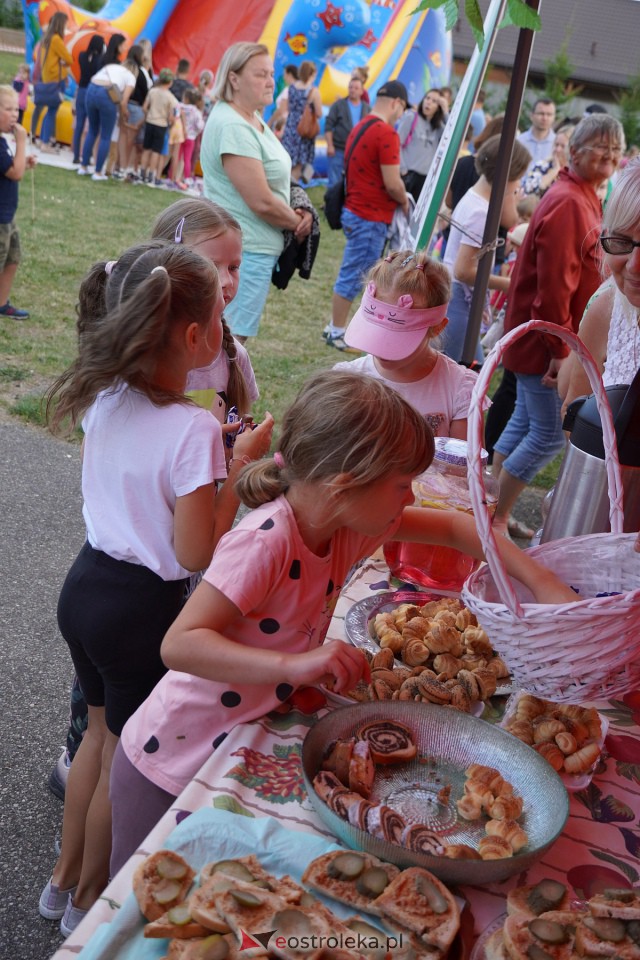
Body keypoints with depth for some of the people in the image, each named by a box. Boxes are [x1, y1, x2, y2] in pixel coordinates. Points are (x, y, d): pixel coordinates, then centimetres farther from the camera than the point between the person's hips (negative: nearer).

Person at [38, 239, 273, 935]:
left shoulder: (106, 397, -5)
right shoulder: (194, 431, -26)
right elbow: (197, 554, -21)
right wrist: (240, 466, -15)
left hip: (85, 584, 7)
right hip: (140, 608, -7)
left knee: (100, 733, 27)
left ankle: (64, 877, 45)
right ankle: (88, 898, 38)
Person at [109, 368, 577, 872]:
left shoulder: (348, 521, -9)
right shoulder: (265, 542, -33)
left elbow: (451, 526, 2)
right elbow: (180, 645, -35)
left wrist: (544, 583, -6)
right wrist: (293, 664, -47)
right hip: (170, 772, -7)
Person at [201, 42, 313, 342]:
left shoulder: (253, 119, 13)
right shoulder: (233, 127, -19)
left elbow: (274, 181, 20)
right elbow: (261, 202, -22)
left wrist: (297, 212, 0)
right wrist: (298, 223, -6)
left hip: (255, 247, 10)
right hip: (245, 250, -10)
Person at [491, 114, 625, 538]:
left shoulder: (583, 199, 12)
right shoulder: (568, 204, -21)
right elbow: (554, 286, -24)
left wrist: (562, 344, 17)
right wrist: (560, 350, -21)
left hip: (540, 343, 10)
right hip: (544, 343, -10)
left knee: (524, 424, 17)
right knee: (551, 435, -2)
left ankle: (493, 509, 30)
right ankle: (497, 518, 11)